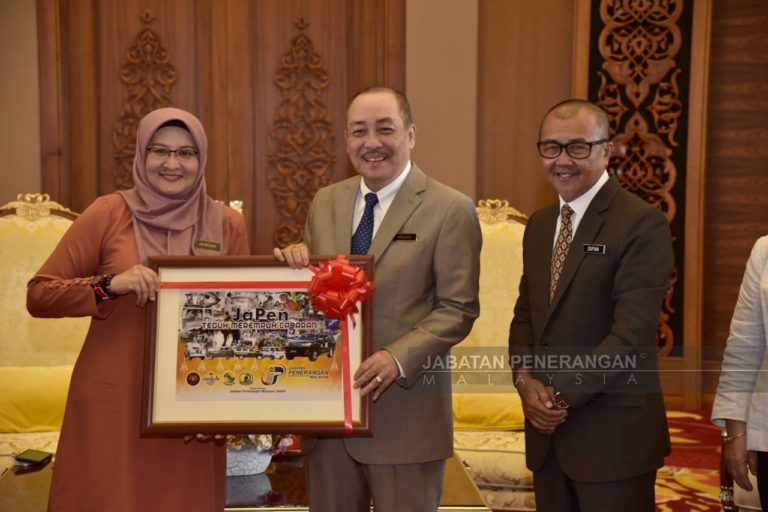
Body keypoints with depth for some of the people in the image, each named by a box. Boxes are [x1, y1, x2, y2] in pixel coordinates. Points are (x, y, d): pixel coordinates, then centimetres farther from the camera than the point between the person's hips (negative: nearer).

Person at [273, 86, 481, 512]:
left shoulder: (450, 210, -7)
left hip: (405, 410, -4)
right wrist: (294, 261, -8)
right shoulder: (325, 202, 9)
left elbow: (458, 308, -10)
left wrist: (398, 358, -24)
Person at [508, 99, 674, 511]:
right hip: (548, 432, 6)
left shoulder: (642, 224, -12)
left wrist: (562, 395, -15)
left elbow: (632, 333, -18)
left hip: (613, 437, -6)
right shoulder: (540, 225, 12)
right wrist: (526, 379, -4)